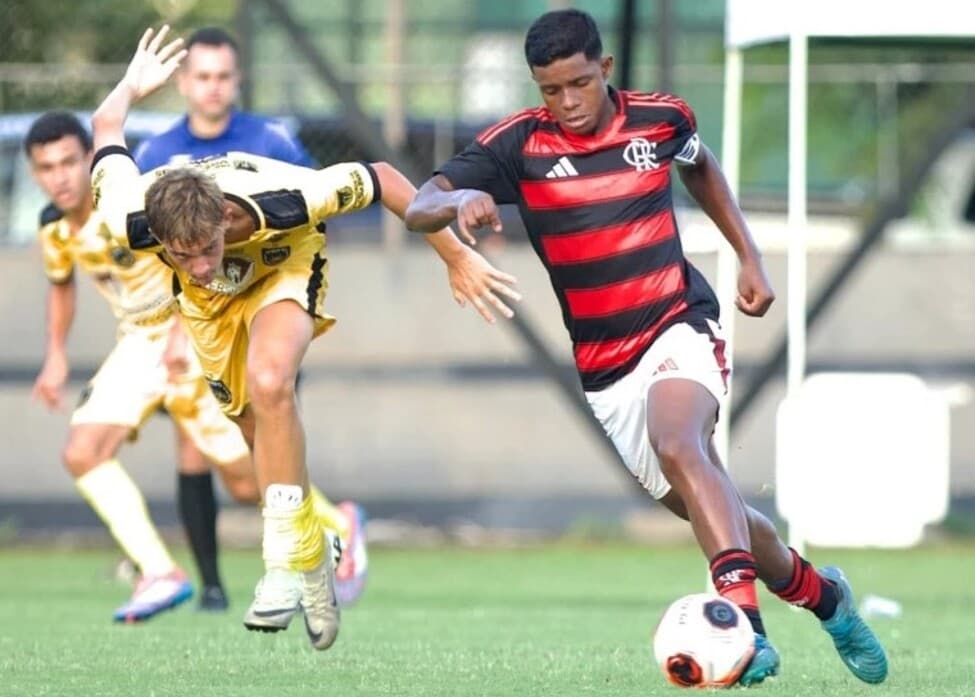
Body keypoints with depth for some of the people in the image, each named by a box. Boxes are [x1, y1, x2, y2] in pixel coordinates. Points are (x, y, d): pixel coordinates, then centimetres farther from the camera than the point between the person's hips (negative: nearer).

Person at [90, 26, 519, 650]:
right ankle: (313, 558, 29)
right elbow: (108, 131, -14)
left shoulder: (280, 200, -43)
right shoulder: (129, 221, -36)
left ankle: (288, 564, -27)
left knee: (269, 384, -31)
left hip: (284, 262, -4)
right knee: (265, 435, 4)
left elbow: (380, 177, -26)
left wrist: (457, 258, -19)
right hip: (214, 301, 4)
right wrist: (132, 89, 8)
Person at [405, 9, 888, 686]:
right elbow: (418, 209, -16)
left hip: (677, 327, -2)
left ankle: (745, 620, -46)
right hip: (601, 369, 2)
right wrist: (460, 201, -39)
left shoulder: (660, 119, -3)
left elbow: (701, 166, 22)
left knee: (678, 446, -33)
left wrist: (750, 257, 16)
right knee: (715, 513, 8)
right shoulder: (518, 145, -8)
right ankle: (822, 595, 34)